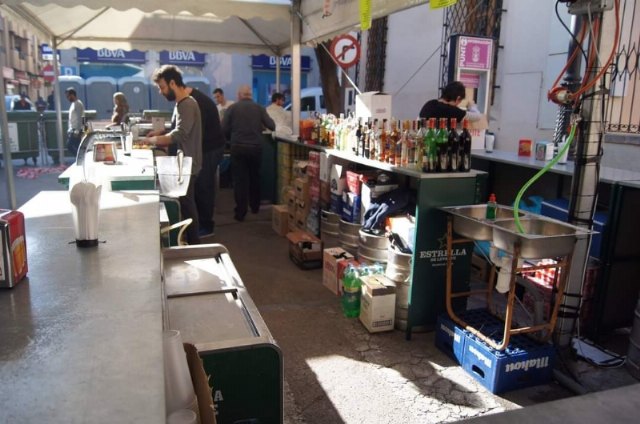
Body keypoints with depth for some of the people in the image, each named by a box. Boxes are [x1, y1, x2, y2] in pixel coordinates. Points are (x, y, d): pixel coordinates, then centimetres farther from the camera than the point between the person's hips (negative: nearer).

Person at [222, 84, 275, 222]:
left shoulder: (232, 108, -1)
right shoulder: (259, 108, 2)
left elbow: (224, 129, -4)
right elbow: (272, 126, 2)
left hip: (238, 147, -2)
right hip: (256, 147, 2)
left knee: (240, 180, 4)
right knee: (255, 177, 19)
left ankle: (240, 212, 2)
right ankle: (255, 207, 31)